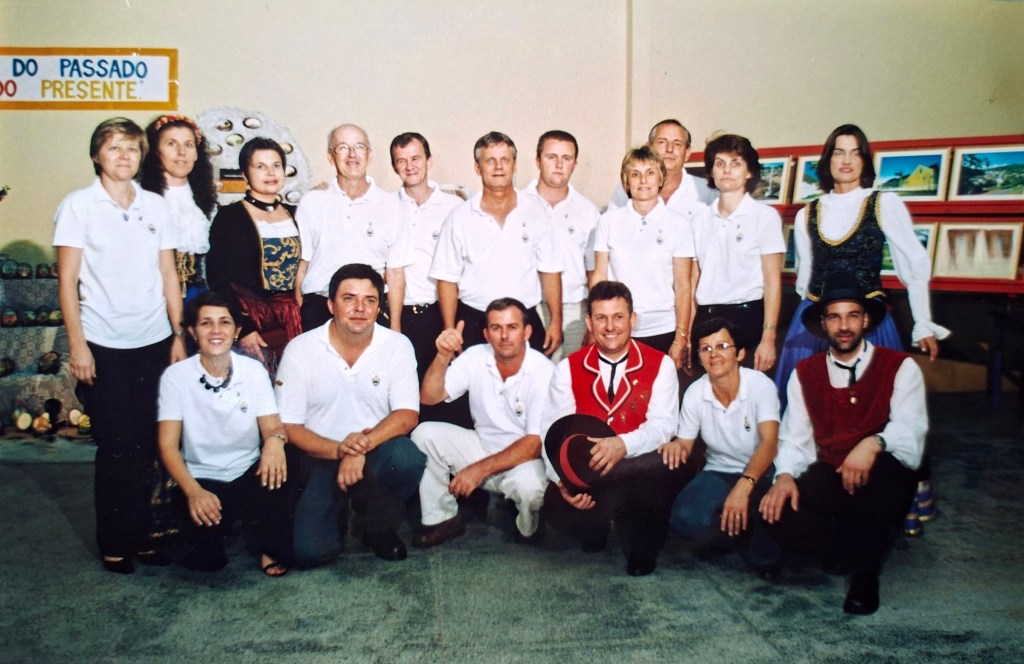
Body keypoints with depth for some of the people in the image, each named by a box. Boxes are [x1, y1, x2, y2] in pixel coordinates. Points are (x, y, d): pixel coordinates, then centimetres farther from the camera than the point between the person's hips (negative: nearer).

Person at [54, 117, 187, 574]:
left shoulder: (156, 207, 8)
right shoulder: (78, 206, -1)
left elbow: (168, 275, 9)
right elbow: (67, 281, -3)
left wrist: (179, 335, 4)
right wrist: (77, 345, -8)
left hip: (154, 342, 3)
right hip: (104, 345, -3)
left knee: (147, 446, 6)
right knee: (116, 447, 2)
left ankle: (140, 535, 20)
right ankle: (113, 544, 18)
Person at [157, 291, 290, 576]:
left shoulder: (254, 370, -2)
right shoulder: (175, 376, -7)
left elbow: (272, 426, -5)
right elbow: (168, 446, -10)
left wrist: (275, 439, -32)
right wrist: (193, 491, -27)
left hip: (249, 473, 2)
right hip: (201, 479, -1)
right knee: (206, 561, -25)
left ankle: (271, 549, -5)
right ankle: (208, 551, 13)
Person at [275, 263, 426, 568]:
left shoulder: (398, 346, -6)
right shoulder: (300, 349, -7)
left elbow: (406, 416, -11)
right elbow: (288, 426, -8)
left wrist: (361, 448, -27)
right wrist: (337, 450, -25)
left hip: (377, 452, 1)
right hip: (319, 455, -1)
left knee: (407, 457, -33)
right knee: (309, 551, -19)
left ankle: (379, 528, -2)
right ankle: (337, 513, 18)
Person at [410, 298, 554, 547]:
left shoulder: (544, 373, -19)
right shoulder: (476, 357, -6)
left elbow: (537, 443, -23)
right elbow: (429, 397, -8)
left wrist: (480, 469, -28)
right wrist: (443, 356, -25)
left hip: (524, 458, -4)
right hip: (482, 445, 4)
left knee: (528, 483, -37)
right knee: (425, 434, -15)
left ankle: (529, 529, 1)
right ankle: (443, 518, 2)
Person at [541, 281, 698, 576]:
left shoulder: (660, 365, 2)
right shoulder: (567, 369, 4)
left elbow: (663, 425, -11)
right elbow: (553, 432, -5)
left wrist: (624, 445, -33)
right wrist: (563, 479, -24)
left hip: (643, 470, 0)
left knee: (682, 468, -33)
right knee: (556, 505, -31)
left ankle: (644, 543, -2)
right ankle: (597, 526, 9)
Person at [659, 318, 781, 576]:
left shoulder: (761, 385, -17)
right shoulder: (694, 394, -7)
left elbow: (769, 442, -29)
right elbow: (685, 443, 3)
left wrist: (744, 486, -45)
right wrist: (675, 446, -25)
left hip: (760, 472, -2)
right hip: (718, 473, 3)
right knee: (684, 518, -27)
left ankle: (763, 556, -2)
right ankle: (744, 532, 6)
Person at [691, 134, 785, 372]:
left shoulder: (765, 216, 0)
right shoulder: (701, 220, 10)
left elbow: (772, 282, -4)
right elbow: (694, 280, 11)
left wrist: (768, 338, -12)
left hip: (747, 318, -3)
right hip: (705, 319, 3)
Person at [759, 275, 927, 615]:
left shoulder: (900, 367, -1)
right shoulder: (805, 373, 7)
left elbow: (909, 429, -16)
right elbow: (794, 439, 2)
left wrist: (873, 444, -38)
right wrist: (785, 476, -19)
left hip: (880, 484, -1)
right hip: (827, 483, 2)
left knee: (887, 468, -38)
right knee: (778, 513, -28)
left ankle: (865, 572, -12)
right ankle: (848, 543, 4)